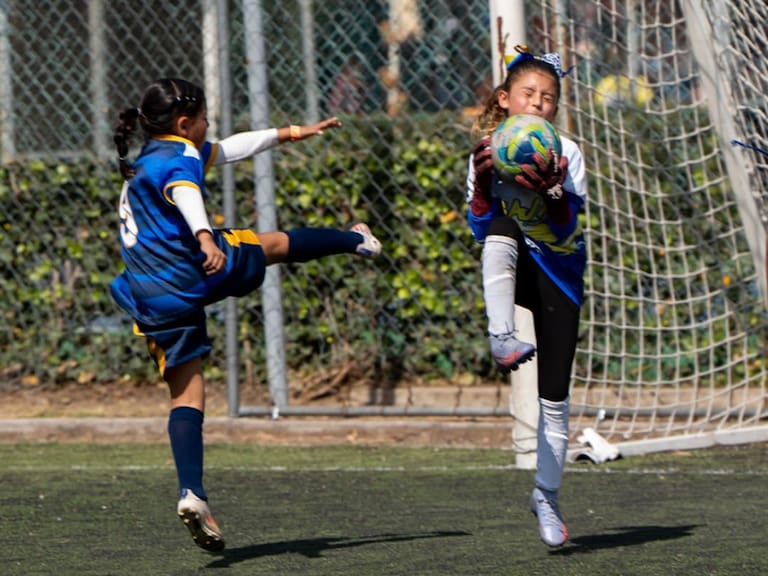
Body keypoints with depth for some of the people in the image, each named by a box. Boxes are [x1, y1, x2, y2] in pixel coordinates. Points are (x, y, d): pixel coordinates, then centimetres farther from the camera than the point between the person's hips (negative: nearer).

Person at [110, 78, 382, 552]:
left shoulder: (147, 158, 24)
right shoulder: (176, 157, -5)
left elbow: (231, 148, 35)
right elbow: (184, 193, -31)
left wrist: (288, 134, 44)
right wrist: (205, 236, -51)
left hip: (153, 299, 7)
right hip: (195, 272, -7)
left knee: (187, 394, 4)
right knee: (270, 244, 21)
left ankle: (192, 494, -11)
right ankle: (356, 242, 46)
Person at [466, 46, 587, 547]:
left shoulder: (566, 154, -9)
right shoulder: (488, 149, -4)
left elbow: (568, 232, -16)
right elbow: (481, 228, -8)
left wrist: (550, 190, -35)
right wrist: (483, 178, -23)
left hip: (559, 275, 0)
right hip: (510, 271, 0)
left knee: (555, 396, -2)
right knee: (503, 232, -36)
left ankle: (547, 495, 14)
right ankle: (502, 340, -40)